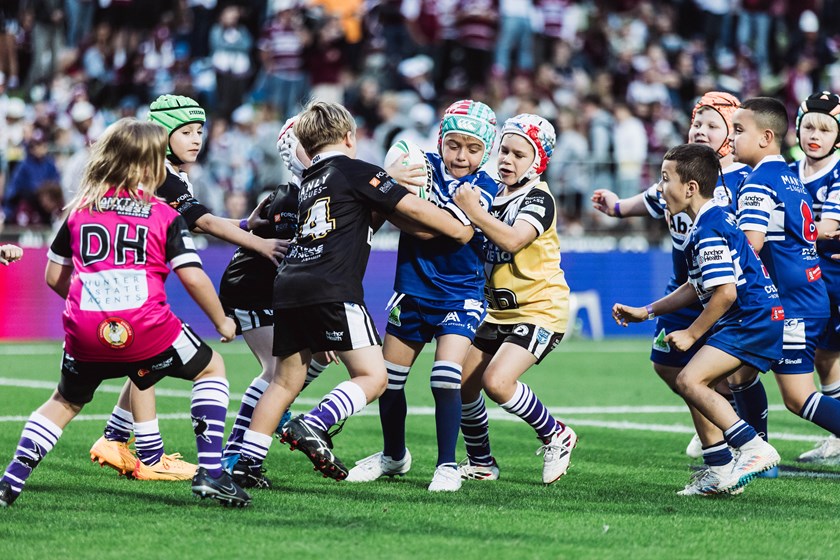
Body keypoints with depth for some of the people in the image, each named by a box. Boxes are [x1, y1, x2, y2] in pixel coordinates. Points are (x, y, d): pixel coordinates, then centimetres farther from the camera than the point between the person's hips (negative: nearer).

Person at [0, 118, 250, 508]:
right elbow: (193, 277, -3)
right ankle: (210, 472, 6)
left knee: (65, 402, 27)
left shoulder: (79, 211, 14)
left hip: (85, 331, 3)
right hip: (145, 327, -3)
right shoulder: (165, 216, 4)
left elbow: (54, 277, 18)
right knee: (211, 367, 19)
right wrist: (222, 322, 11)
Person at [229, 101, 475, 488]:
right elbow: (412, 209, 3)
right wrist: (459, 230, 14)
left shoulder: (309, 182, 25)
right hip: (331, 291, -7)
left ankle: (247, 463, 8)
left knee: (285, 382, 14)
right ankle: (312, 427, -25)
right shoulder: (355, 171, 4)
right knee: (372, 377, -6)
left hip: (288, 287, 7)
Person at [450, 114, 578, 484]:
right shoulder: (496, 197, 10)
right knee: (463, 382, 3)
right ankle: (480, 463, 22)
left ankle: (556, 436, -2)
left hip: (540, 310, -8)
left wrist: (474, 211, -31)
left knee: (496, 381, -24)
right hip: (501, 311, 8)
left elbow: (513, 240, -31)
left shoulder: (539, 199, -13)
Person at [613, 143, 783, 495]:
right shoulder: (713, 221, 17)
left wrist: (691, 334, -12)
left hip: (753, 320, -11)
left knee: (690, 381, -18)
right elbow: (696, 287, 25)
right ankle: (720, 470, 15)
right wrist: (646, 312, 25)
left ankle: (754, 448, -18)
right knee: (696, 386, 13)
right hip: (758, 320, 11)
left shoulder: (709, 231, -16)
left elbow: (725, 293, -22)